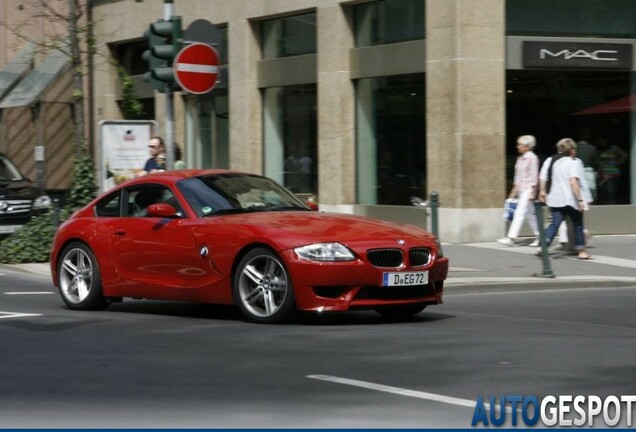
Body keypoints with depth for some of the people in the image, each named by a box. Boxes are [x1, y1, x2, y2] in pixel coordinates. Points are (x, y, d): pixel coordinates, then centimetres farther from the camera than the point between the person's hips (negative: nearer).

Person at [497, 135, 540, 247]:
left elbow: (534, 176, -13)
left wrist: (532, 192, -16)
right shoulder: (520, 158, 14)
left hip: (528, 190, -9)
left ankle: (511, 238, -17)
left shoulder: (532, 158, -10)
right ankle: (538, 236, 21)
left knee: (520, 213, -13)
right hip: (520, 190, 9)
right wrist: (514, 191, 19)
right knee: (530, 214, 13)